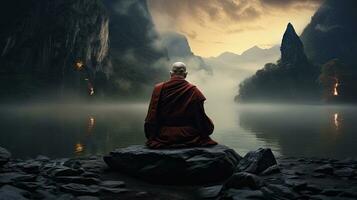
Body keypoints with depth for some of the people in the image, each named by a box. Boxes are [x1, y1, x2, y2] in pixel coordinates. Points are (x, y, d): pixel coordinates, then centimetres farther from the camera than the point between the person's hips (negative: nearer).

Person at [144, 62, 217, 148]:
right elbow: (200, 117, -5)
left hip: (164, 139, 2)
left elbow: (151, 117, -4)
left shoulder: (159, 89, -4)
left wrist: (151, 137, 9)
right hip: (189, 139, -1)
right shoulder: (194, 91, -6)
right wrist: (209, 127, 16)